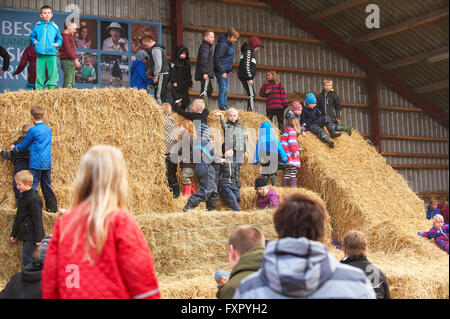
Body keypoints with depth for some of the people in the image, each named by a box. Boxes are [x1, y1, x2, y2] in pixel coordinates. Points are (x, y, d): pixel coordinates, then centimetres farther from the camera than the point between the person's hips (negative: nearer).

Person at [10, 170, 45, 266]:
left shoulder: (33, 199, -17)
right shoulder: (22, 197, 13)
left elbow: (37, 219, -18)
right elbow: (18, 217, 20)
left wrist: (38, 238, -17)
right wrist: (14, 233, 22)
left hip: (32, 235, -9)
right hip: (26, 234, 9)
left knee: (26, 257, -9)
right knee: (27, 257, 12)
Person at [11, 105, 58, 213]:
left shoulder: (33, 130, -10)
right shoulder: (48, 129, 11)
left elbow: (23, 146, 1)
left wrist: (14, 148, 22)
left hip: (36, 163, -7)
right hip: (47, 163, 7)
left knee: (32, 186, -6)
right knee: (47, 186, 14)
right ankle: (53, 207, 18)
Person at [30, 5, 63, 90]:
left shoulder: (54, 26, 10)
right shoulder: (37, 26, 10)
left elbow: (59, 38, 18)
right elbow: (32, 36, 21)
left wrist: (57, 44, 0)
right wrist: (34, 41, 3)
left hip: (51, 53, 0)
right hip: (40, 53, 0)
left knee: (53, 71, -7)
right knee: (40, 71, 2)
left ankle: (52, 87, 0)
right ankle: (39, 88, 8)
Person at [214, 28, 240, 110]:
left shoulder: (229, 44, 13)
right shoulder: (222, 45, -17)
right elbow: (217, 59, -20)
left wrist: (230, 70, 20)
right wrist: (222, 72, -22)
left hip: (226, 71, 10)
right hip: (221, 71, -10)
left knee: (225, 90, 12)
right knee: (223, 89, -11)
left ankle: (225, 107, 18)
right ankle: (222, 106, -9)